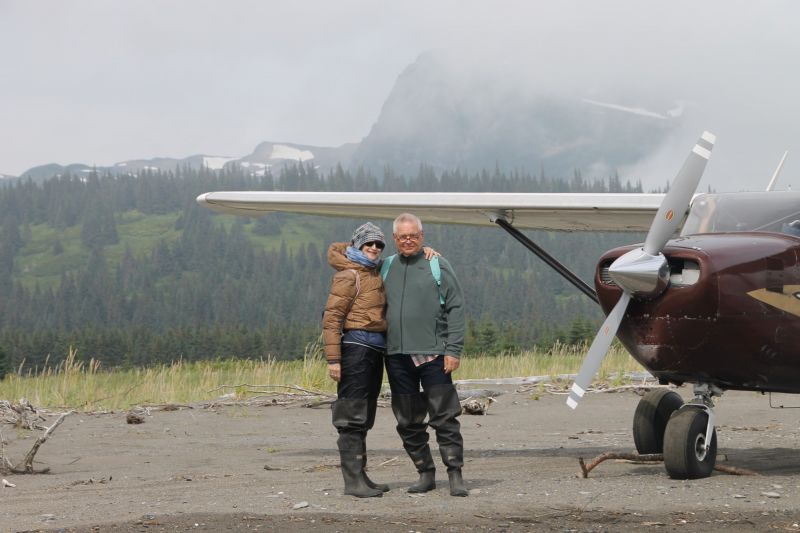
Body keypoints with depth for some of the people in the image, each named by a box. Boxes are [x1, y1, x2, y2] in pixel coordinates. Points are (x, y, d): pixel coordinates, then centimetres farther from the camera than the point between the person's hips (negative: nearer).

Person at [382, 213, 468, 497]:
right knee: (408, 422, 7)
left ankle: (455, 475, -4)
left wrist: (453, 350, -9)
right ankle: (425, 473, 16)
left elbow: (455, 308, -1)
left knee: (444, 417, -6)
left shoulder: (438, 265, 1)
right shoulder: (386, 268, 13)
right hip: (397, 356, 4)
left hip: (432, 354, -4)